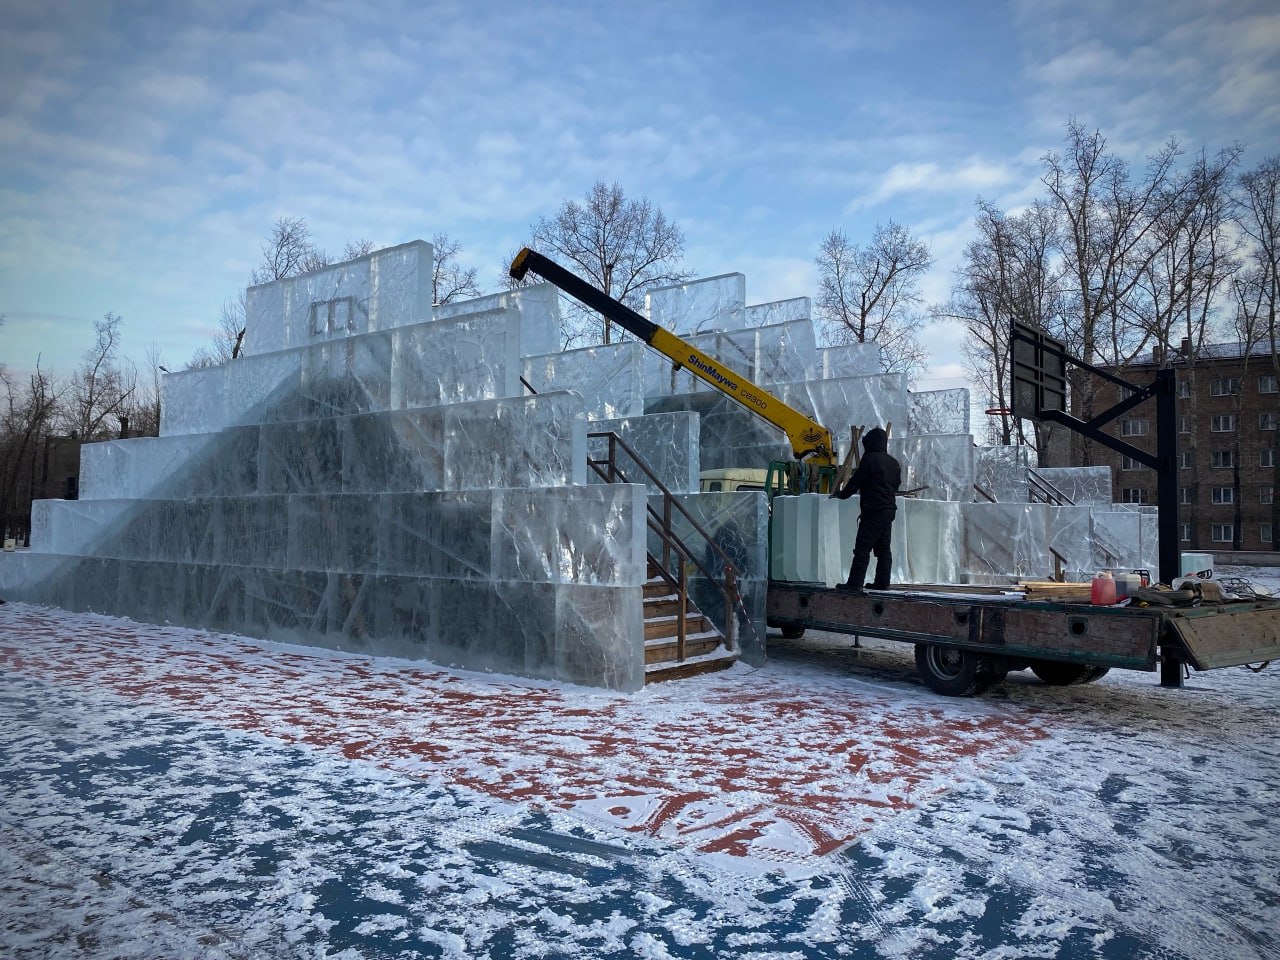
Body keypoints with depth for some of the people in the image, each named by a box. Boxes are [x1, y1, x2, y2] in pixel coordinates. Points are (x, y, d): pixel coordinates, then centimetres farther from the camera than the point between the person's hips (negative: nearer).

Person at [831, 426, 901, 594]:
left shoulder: (870, 459, -10)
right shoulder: (894, 463, 14)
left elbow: (856, 481, -8)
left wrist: (842, 494, 7)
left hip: (873, 510, -8)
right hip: (890, 509, 8)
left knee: (862, 548, -9)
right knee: (884, 548, 13)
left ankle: (855, 583, -11)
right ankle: (882, 582, 15)